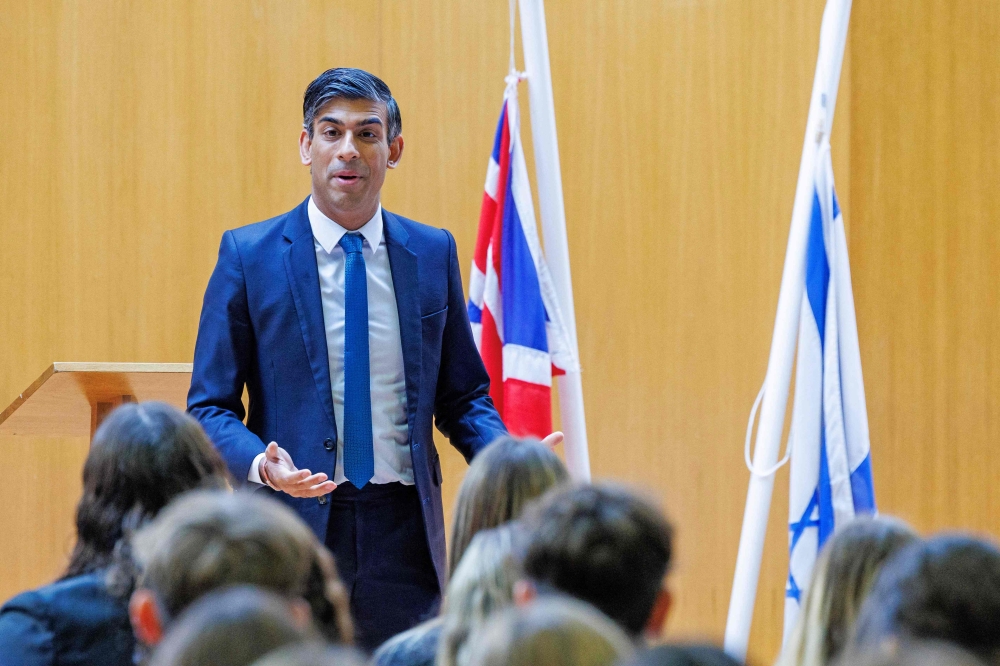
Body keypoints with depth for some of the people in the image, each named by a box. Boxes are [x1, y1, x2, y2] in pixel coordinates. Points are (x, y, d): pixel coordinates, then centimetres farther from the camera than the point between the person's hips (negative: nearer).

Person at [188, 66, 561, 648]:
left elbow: (464, 394, 14)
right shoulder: (248, 255, 1)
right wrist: (262, 465, -21)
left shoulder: (433, 253, 9)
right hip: (294, 532, -2)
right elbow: (210, 408, 0)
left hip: (405, 534, 2)